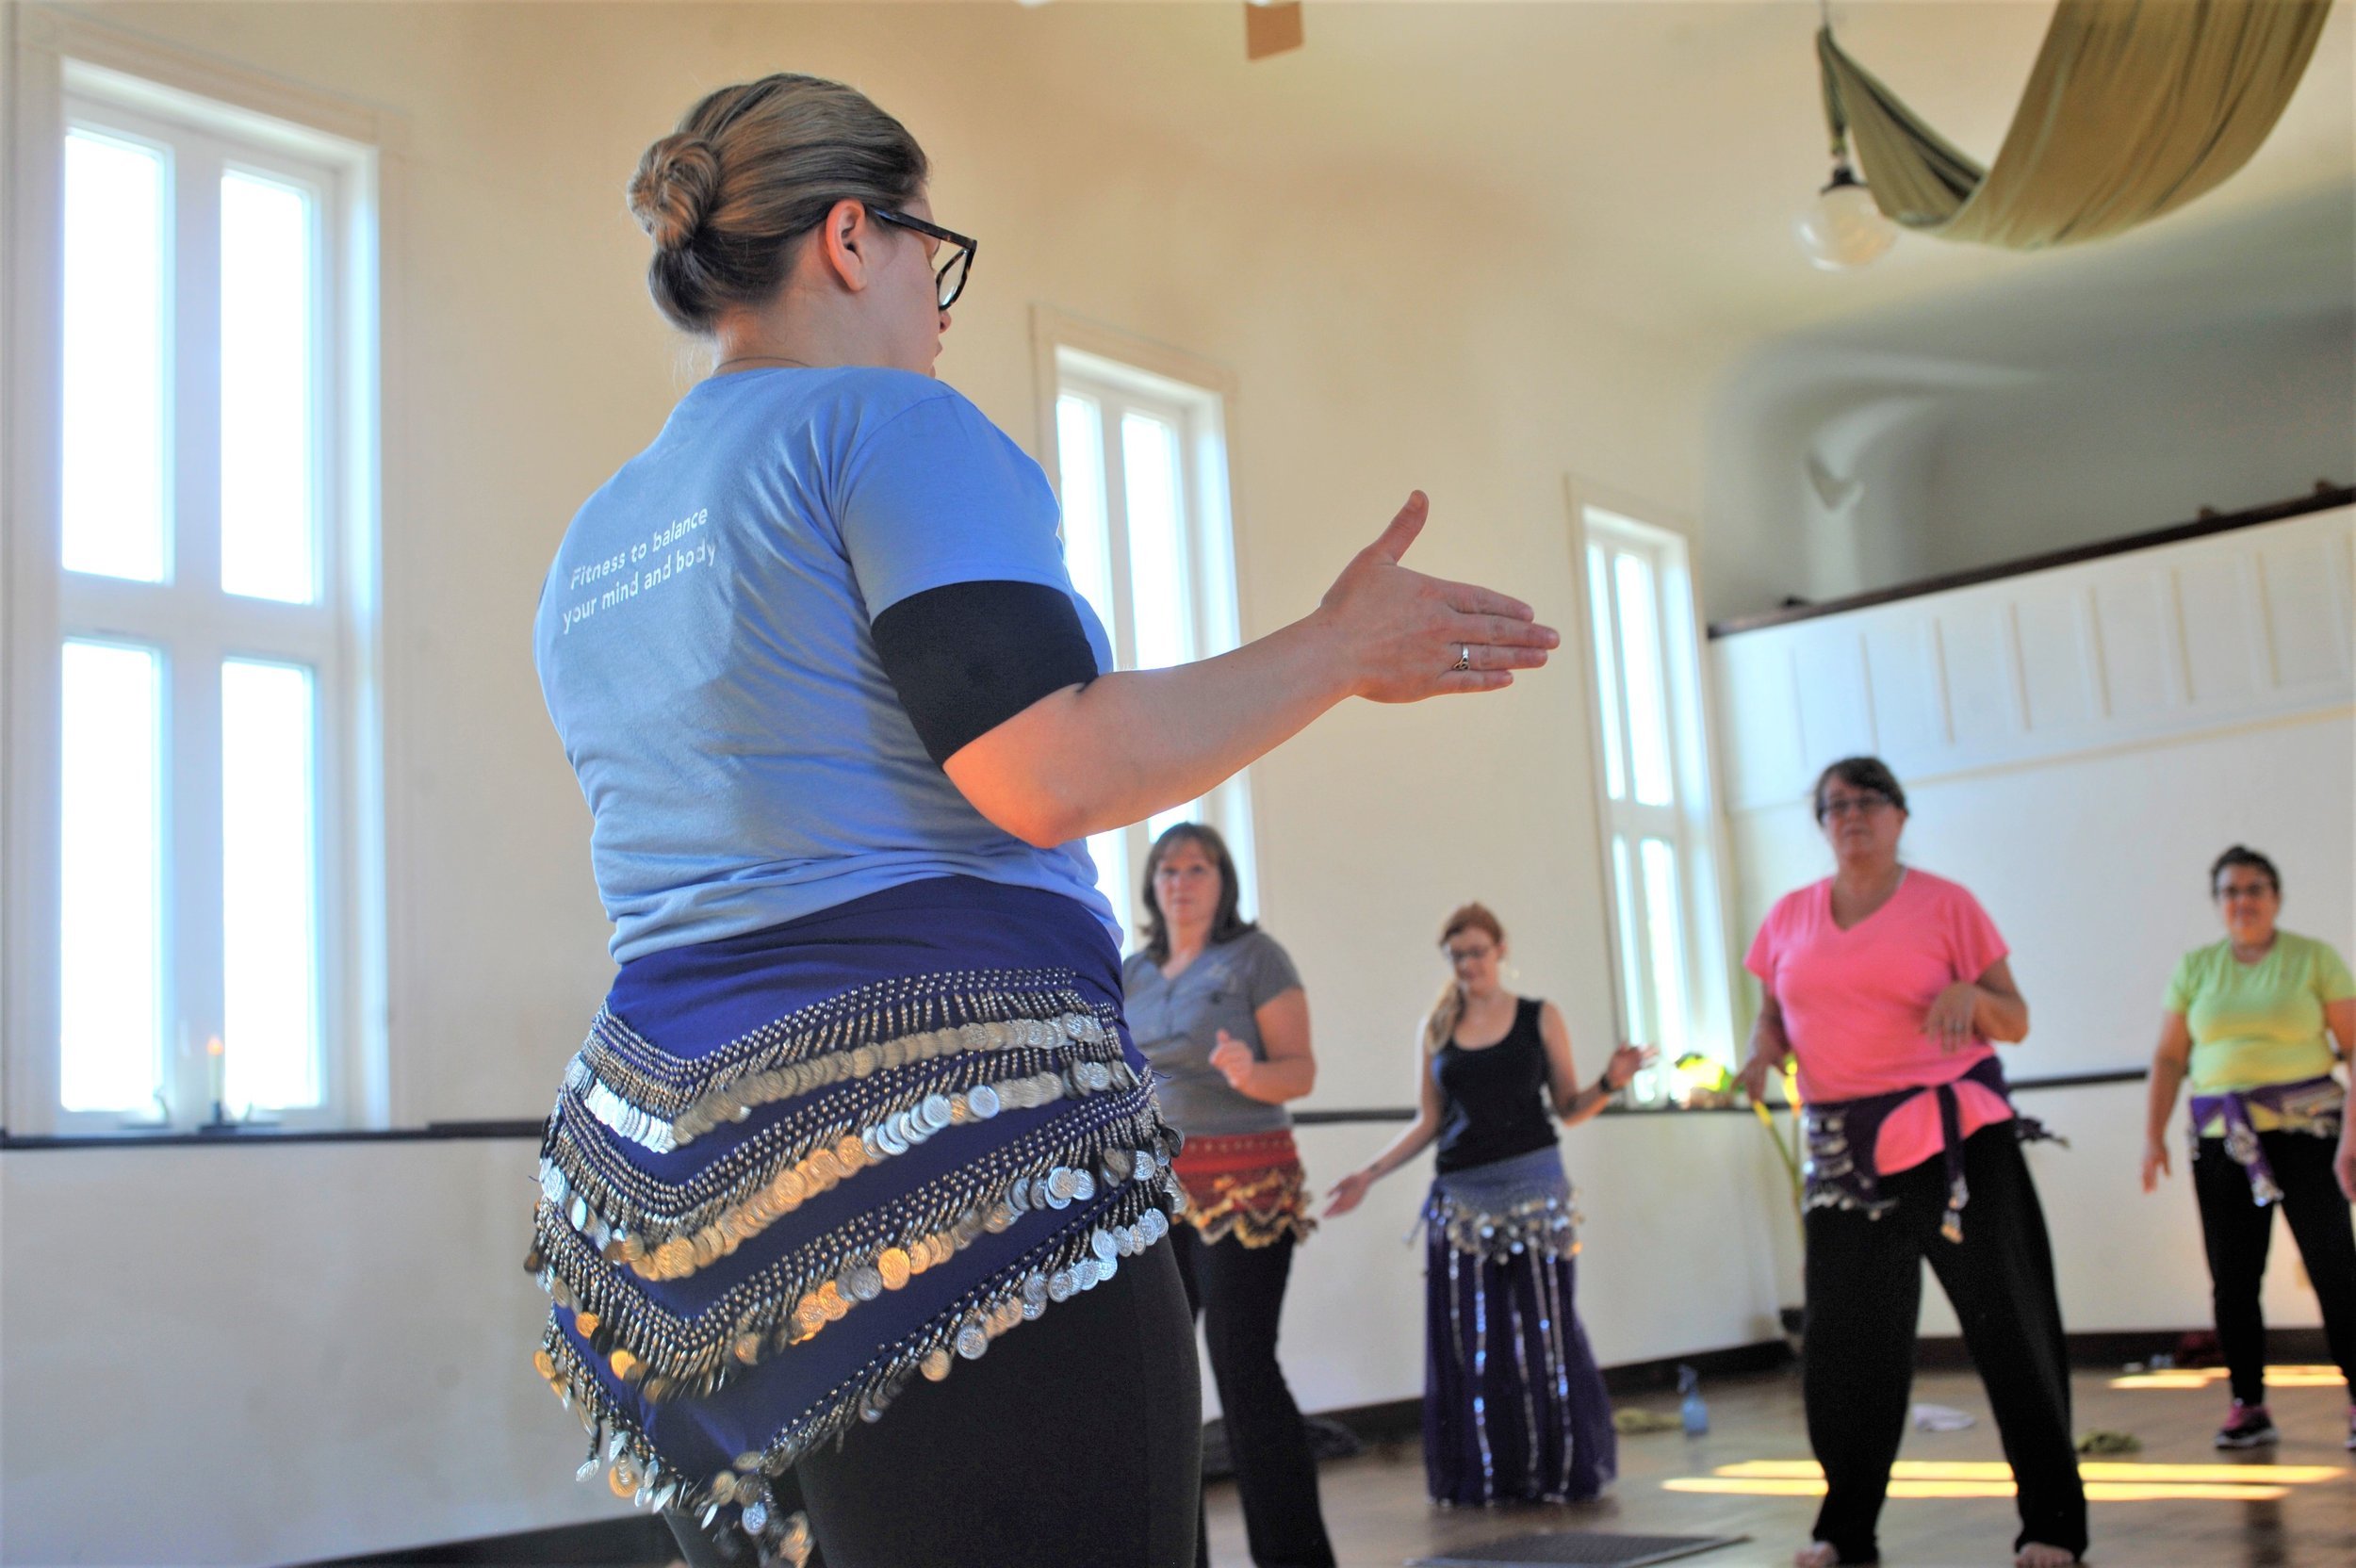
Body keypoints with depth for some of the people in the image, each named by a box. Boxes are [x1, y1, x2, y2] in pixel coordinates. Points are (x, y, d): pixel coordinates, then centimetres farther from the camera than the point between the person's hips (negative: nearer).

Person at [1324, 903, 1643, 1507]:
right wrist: (1370, 1174, 4)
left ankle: (1560, 1469, 10)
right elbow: (1427, 1122, 11)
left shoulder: (1540, 1019, 5)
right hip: (1461, 1197, 2)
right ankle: (1485, 1474, 12)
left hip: (1532, 1191, -2)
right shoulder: (1436, 1030, 10)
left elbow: (1568, 1109, 6)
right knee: (1472, 1339, 1)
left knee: (1543, 1331, -3)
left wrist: (1610, 1082, -12)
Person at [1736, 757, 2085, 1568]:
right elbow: (1772, 1016, 18)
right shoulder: (1790, 916, 10)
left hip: (1953, 1135, -3)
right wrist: (1760, 1055, -3)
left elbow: (2015, 1023, 2)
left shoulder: (1944, 903, 0)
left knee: (2006, 1323, -2)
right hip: (1845, 1149, 3)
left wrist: (1970, 996, -19)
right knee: (1844, 1339, 4)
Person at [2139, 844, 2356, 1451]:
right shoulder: (2195, 968, 10)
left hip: (2304, 1129, -3)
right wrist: (2154, 1134, 3)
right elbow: (2169, 1057, 11)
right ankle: (2249, 1406, 10)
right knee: (2231, 1276, 2)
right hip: (2222, 1138, 3)